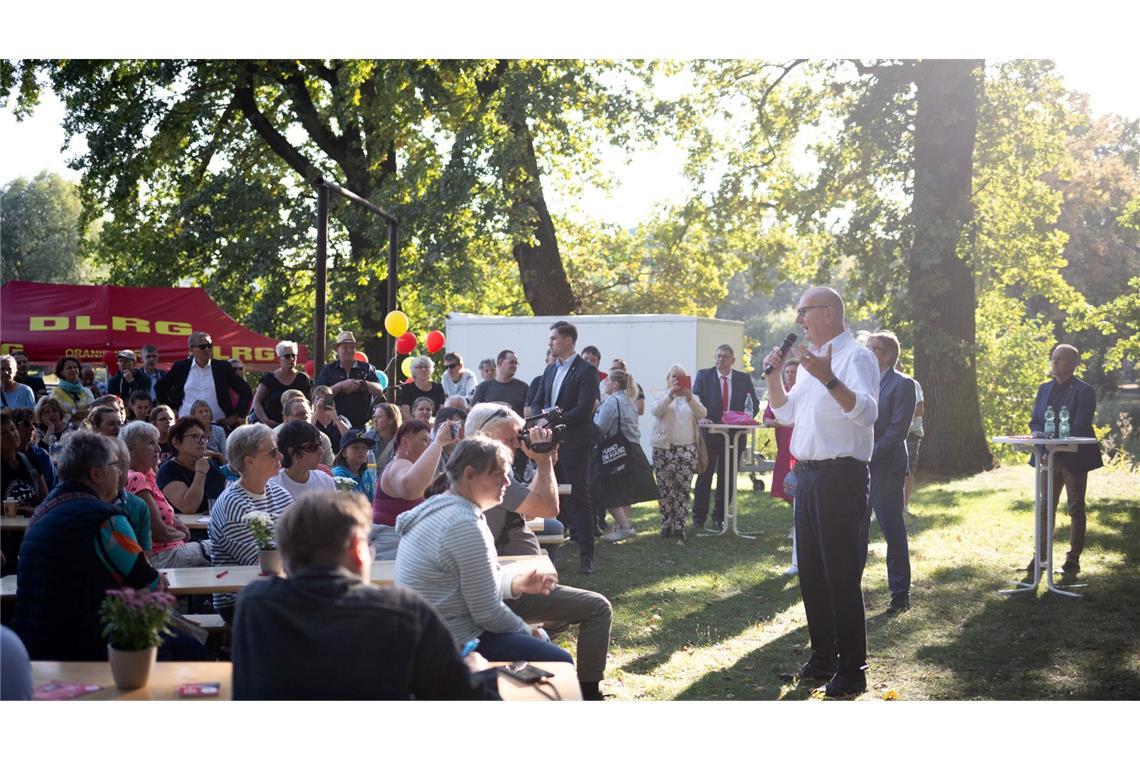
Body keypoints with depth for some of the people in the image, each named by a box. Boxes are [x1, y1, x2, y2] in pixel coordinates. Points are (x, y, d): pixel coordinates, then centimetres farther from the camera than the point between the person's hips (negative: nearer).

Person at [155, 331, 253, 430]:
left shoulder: (223, 367, 5)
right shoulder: (180, 367, 7)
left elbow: (246, 391, 7)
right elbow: (160, 387, 21)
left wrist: (235, 416, 2)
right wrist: (171, 407, 16)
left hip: (218, 424, 0)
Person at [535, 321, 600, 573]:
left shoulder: (585, 371, -9)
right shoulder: (550, 369, 15)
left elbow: (584, 409, -17)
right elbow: (539, 402, 20)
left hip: (574, 444, -7)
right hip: (550, 441, 7)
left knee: (579, 498, -2)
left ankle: (586, 554, 3)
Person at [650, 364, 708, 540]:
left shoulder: (692, 398, 16)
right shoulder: (662, 396, 11)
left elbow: (702, 414, -3)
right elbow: (655, 411, -10)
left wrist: (690, 398, -20)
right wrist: (670, 394, -23)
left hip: (687, 449, 1)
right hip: (664, 448, -1)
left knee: (683, 488, -4)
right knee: (665, 488, 0)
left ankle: (679, 526, 0)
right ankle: (666, 525, 7)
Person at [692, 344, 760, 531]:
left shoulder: (743, 379, 7)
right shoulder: (703, 375, 2)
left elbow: (754, 403, 6)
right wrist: (701, 417, -23)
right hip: (709, 432, -2)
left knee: (727, 477, 8)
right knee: (704, 475, 4)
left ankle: (719, 517, 17)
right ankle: (699, 517, 11)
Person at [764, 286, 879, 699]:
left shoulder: (855, 357, -11)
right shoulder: (810, 360, 16)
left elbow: (867, 413, -27)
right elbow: (785, 414, 22)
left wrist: (828, 378, -39)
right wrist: (774, 376, 7)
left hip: (841, 477, -9)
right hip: (807, 474, 9)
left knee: (842, 575, -5)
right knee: (811, 572, 15)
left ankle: (851, 670, 4)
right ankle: (822, 656, 28)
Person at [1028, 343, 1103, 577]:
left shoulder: (1084, 391, -9)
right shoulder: (1044, 389, 11)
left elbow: (1079, 428, -16)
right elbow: (1034, 420, 11)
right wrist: (1038, 434, -12)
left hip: (1073, 458, -6)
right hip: (1049, 456, 6)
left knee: (1075, 507, 2)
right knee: (1045, 506, 9)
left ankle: (1073, 558, 9)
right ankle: (1041, 555, 15)